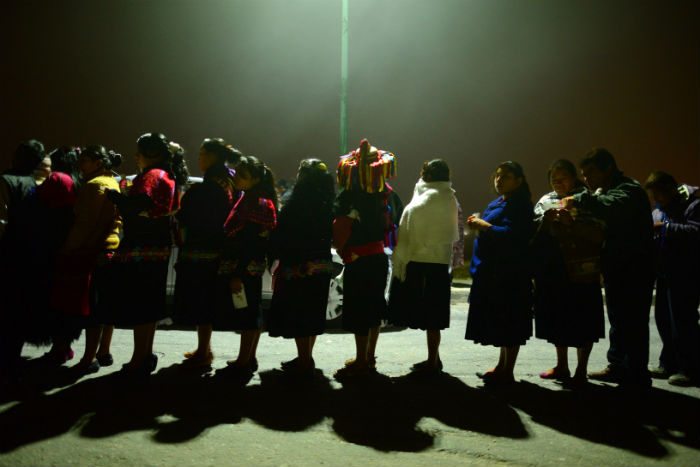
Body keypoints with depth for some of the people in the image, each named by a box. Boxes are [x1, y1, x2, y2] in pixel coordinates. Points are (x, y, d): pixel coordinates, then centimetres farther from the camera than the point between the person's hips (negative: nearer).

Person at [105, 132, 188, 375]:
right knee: (150, 303, 16)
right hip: (159, 248, 10)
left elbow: (139, 203, -28)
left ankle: (139, 359, 1)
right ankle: (147, 355, 24)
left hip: (140, 249, -10)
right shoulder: (168, 177, 17)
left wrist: (112, 195, -14)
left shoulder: (152, 175, -13)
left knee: (138, 305, -4)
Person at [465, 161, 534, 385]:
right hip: (491, 273, 10)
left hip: (509, 274, -9)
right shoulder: (496, 203, 17)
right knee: (499, 323, 16)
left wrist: (484, 226, -16)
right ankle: (502, 366, 26)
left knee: (509, 324, -2)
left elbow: (511, 234, -24)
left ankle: (507, 372, 5)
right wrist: (478, 224, 4)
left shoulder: (520, 206, -12)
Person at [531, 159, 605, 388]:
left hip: (580, 272, -5)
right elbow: (533, 231, 7)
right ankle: (562, 367, 28)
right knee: (557, 318, 14)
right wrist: (545, 219, -11)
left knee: (582, 322, -1)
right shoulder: (546, 201, 14)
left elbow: (598, 234, -11)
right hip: (552, 271, 6)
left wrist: (572, 223, -21)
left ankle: (581, 371, 10)